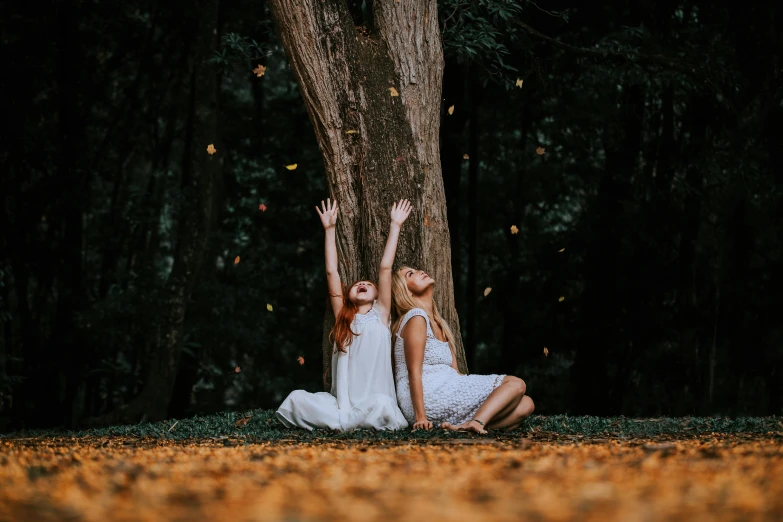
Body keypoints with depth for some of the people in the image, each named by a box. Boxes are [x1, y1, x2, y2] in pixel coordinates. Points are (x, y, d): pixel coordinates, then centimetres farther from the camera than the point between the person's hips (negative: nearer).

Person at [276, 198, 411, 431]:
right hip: (342, 403, 2)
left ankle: (341, 422, -17)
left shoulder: (380, 314, 11)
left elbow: (385, 268, 6)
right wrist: (329, 229, 15)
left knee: (382, 405, -37)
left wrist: (395, 226, 6)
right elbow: (331, 272, 14)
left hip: (374, 402, -2)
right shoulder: (343, 316, 17)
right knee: (296, 400, -21)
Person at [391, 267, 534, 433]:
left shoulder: (439, 324, 24)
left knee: (525, 404, -1)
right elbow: (414, 371, -14)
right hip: (428, 397, -9)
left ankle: (463, 425, -25)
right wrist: (420, 417, -22)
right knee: (515, 384, -9)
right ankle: (477, 422, -34)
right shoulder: (416, 318, -5)